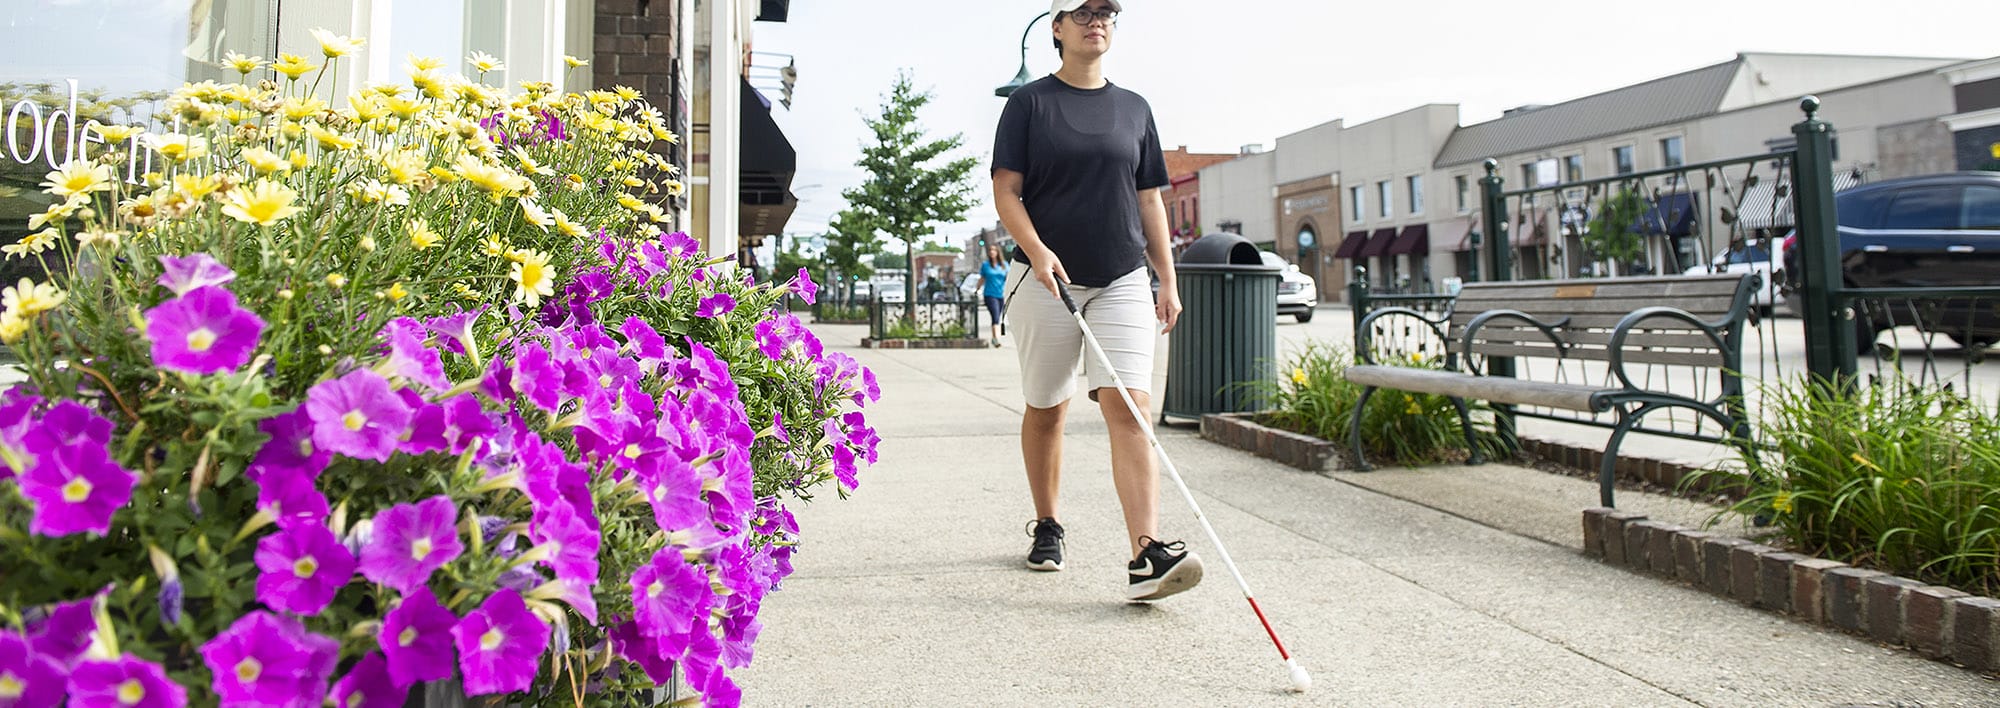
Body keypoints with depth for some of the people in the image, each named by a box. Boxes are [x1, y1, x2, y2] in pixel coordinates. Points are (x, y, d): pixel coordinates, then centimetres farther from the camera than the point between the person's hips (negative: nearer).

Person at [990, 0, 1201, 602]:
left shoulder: (1134, 108, 14)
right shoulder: (1030, 102, 4)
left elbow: (1149, 202, 15)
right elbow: (1005, 190, -3)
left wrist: (1168, 280, 9)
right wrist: (1037, 249, -20)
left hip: (1122, 281, 2)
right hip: (1045, 280, -1)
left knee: (1128, 408, -13)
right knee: (1045, 410, 9)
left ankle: (1146, 555, -20)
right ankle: (1046, 528, 29)